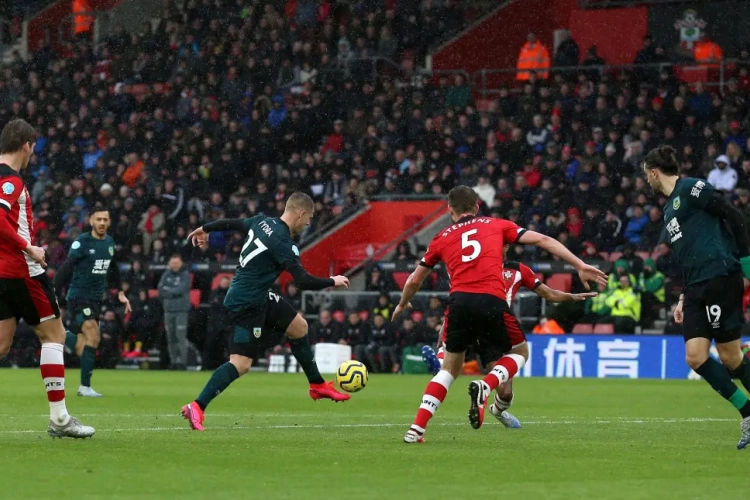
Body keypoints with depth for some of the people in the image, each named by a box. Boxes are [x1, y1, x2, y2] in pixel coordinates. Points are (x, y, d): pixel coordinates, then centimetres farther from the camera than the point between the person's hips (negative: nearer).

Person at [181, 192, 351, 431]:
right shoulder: (283, 242, -24)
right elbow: (303, 281, -25)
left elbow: (230, 223, 16)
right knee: (241, 364, -12)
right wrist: (332, 282, -8)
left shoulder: (262, 221, 1)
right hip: (247, 303, -10)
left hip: (260, 297, 10)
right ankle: (197, 407, -13)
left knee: (299, 325, 20)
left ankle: (318, 385, 32)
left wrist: (205, 230, 35)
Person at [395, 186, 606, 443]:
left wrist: (402, 305, 50)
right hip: (492, 301, -2)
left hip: (460, 301, 2)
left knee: (450, 368, 20)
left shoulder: (442, 239, 22)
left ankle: (416, 429, 7)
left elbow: (414, 280, 30)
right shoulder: (497, 225, 20)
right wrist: (580, 266, 14)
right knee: (519, 352, 24)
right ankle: (485, 387, -6)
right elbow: (544, 240, 14)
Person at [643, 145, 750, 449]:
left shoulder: (691, 188, -3)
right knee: (695, 356, -4)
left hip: (721, 278, -8)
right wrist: (684, 297, 21)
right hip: (697, 288, 9)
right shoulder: (669, 208, 24)